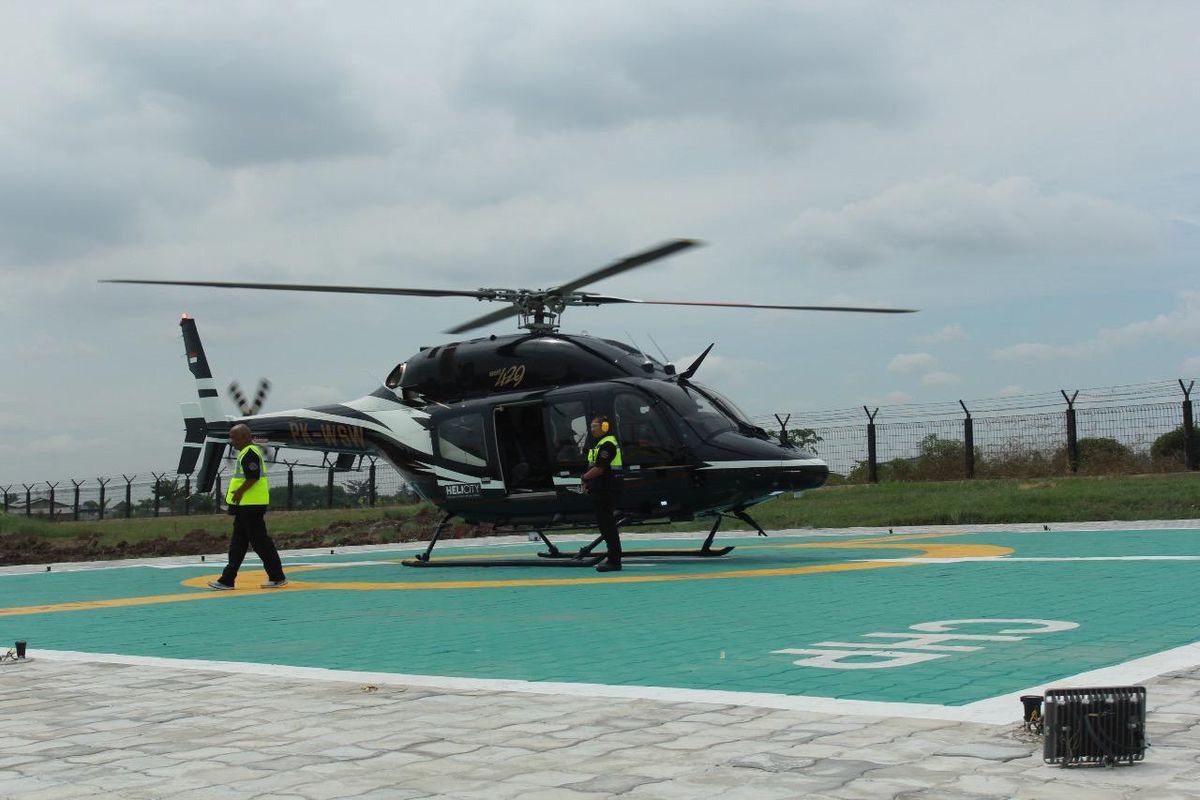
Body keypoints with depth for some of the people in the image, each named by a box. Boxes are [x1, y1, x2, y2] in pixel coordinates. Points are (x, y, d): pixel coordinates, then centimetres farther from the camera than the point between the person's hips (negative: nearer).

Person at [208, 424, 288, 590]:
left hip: (252, 505, -11)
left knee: (259, 542, -6)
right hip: (245, 506, 11)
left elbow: (253, 477, -24)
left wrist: (240, 492, -18)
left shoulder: (250, 453, -15)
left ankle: (278, 577, 0)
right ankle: (227, 580, 15)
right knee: (237, 543, 11)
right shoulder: (245, 453, 19)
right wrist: (235, 493, 17)